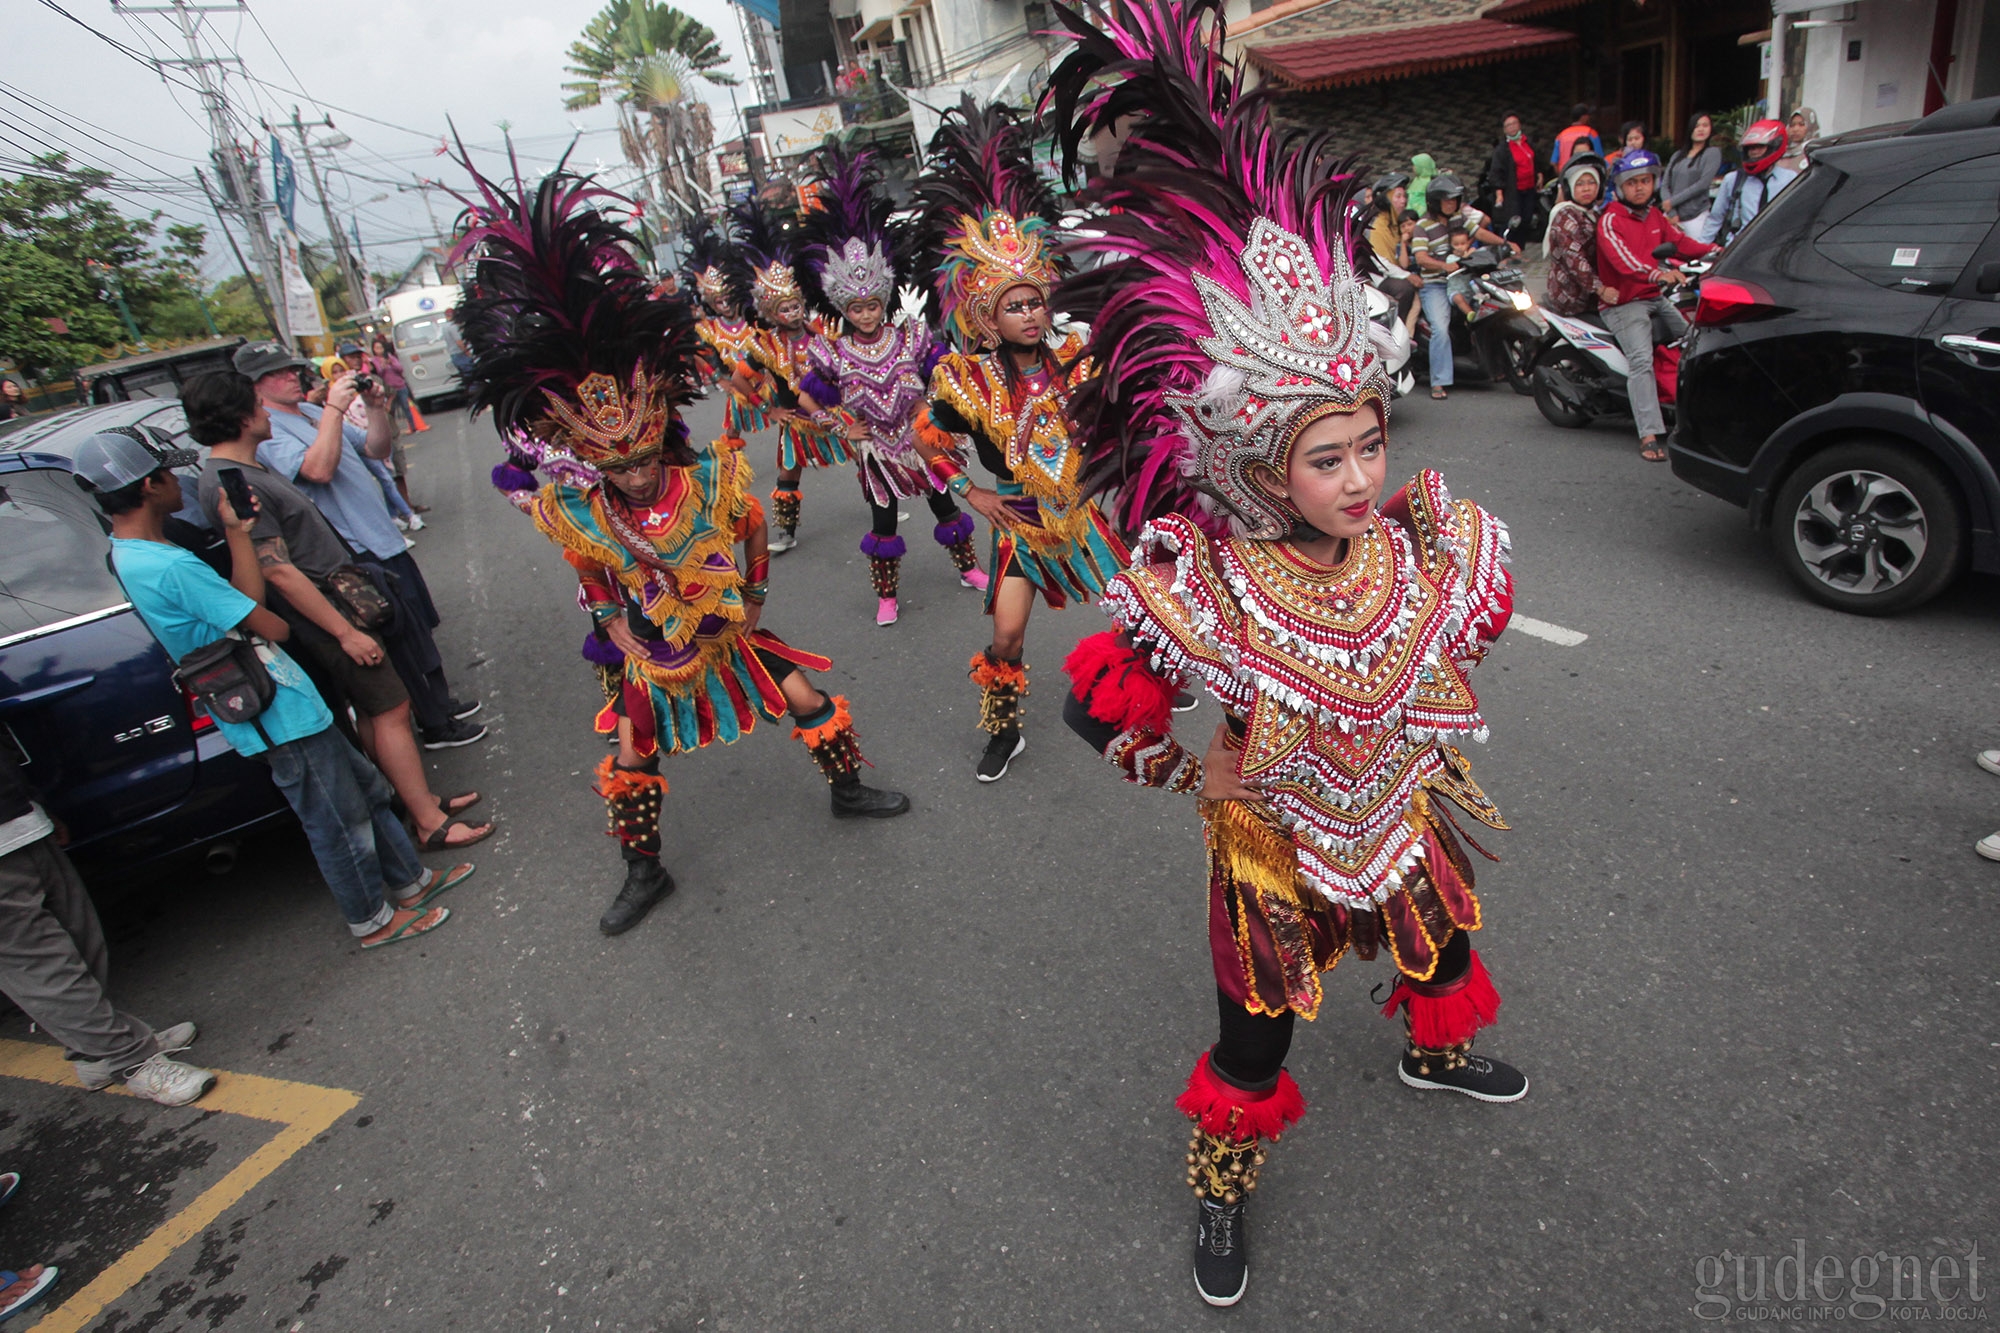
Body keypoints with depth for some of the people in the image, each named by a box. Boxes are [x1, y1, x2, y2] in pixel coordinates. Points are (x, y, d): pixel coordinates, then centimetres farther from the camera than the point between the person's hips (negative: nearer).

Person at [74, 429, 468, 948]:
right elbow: (272, 626, -18)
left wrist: (237, 533, 3)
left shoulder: (126, 555, 6)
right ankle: (373, 920, 25)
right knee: (340, 825, 7)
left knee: (368, 790, 21)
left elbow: (242, 602, 7)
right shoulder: (170, 566, -26)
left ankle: (409, 881, 35)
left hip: (275, 706, 10)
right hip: (279, 717, -10)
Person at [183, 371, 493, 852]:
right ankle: (430, 823, -2)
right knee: (390, 708, -7)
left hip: (338, 596, 10)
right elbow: (278, 571, -24)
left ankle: (418, 799, 24)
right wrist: (345, 631, -22)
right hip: (324, 610, -10)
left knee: (373, 711, 14)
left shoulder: (249, 471, 10)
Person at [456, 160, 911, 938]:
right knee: (631, 763, 4)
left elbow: (753, 530, -2)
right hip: (656, 656, 0)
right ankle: (643, 873, 25)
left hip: (731, 633, 0)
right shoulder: (573, 513, -18)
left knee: (811, 703, 5)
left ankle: (847, 791, 33)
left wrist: (754, 598, 3)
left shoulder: (715, 478, -21)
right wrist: (615, 626, 2)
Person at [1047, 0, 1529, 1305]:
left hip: (1405, 809, 5)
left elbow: (1480, 612, 5)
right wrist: (1193, 771, -15)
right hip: (1272, 843, -4)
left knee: (1445, 947, 32)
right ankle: (1223, 1187, 44)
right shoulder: (1205, 592, -34)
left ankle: (1437, 1053, 69)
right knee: (1256, 1034, 14)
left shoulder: (1421, 542, -20)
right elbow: (1098, 702, -22)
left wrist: (1410, 728, 4)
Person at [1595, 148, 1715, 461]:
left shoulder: (1656, 216, 18)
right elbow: (1622, 257, -26)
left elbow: (1679, 240, 8)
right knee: (1641, 359, -25)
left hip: (1656, 299, 9)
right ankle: (1649, 435, -33)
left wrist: (1711, 251, -10)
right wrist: (1657, 273, -42)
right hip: (1624, 303, -8)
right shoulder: (1610, 221, -9)